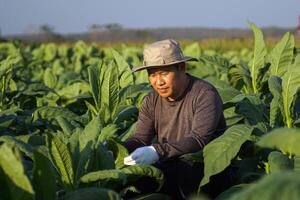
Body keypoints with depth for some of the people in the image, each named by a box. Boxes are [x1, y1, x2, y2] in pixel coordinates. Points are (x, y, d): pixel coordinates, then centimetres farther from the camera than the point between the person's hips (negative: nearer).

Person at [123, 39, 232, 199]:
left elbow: (199, 140, -25)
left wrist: (157, 151, -37)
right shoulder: (151, 101, 7)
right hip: (171, 168, 5)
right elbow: (140, 139, 1)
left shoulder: (205, 95, -14)